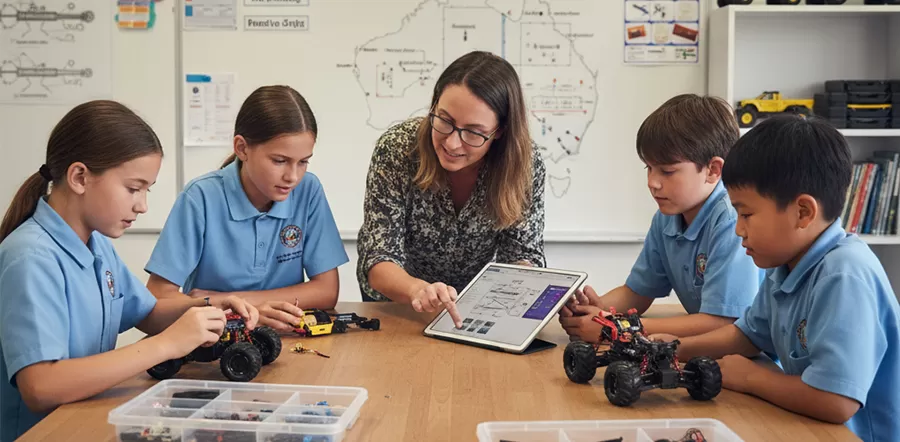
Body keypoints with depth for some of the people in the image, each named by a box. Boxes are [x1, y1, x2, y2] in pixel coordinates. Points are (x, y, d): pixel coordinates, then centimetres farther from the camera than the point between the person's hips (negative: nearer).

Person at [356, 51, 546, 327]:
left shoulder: (526, 164, -18)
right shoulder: (396, 150, -22)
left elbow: (523, 255, -9)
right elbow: (379, 260, -24)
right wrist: (417, 289, -45)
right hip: (397, 307, -1)